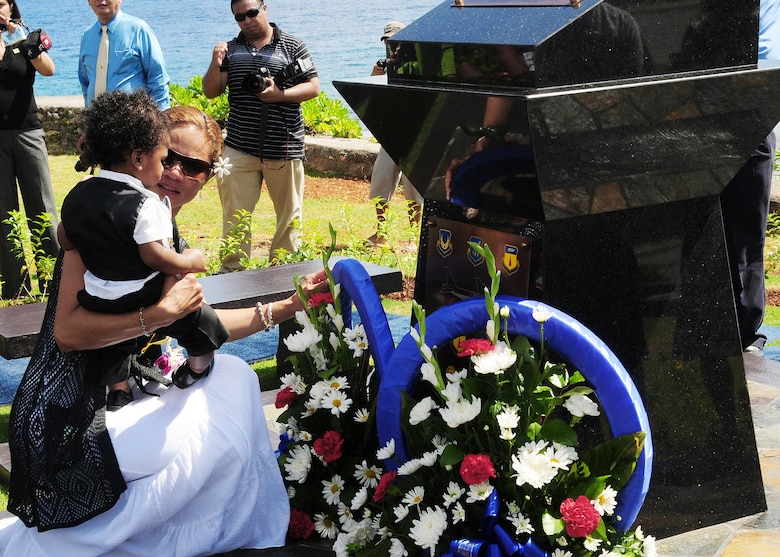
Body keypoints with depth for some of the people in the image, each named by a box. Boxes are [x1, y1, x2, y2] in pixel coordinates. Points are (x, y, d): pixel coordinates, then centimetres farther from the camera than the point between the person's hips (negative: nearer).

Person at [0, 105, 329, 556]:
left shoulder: (173, 245, 9)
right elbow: (68, 330, -24)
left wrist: (288, 306, 16)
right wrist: (161, 311, -27)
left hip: (122, 397, 8)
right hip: (70, 420, -8)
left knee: (233, 378, 7)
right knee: (221, 442, -7)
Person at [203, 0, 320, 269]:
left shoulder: (292, 46, 1)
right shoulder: (230, 49, 9)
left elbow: (313, 87, -1)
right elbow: (211, 92, 6)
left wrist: (280, 94, -15)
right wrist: (215, 64, -13)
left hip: (284, 147, -2)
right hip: (240, 148, 2)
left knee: (289, 215, 7)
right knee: (234, 215, 4)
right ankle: (232, 271, 14)